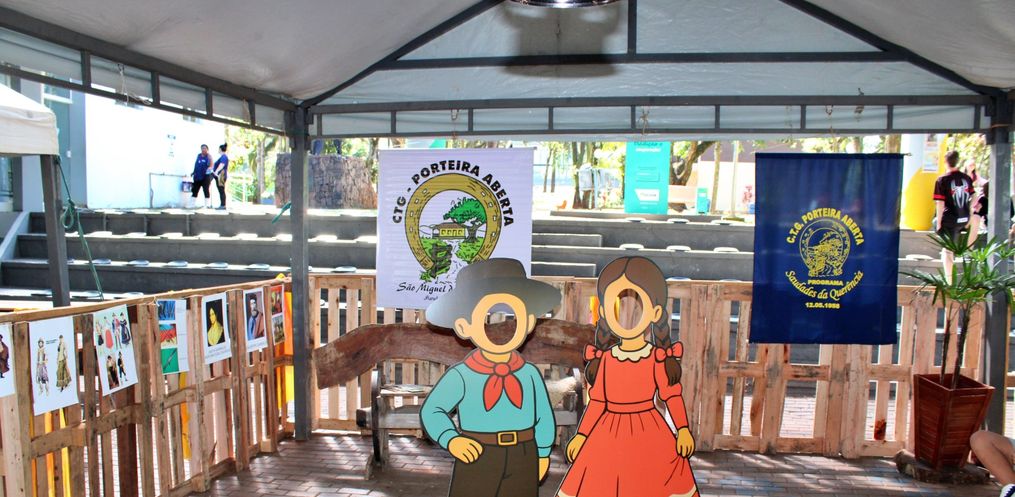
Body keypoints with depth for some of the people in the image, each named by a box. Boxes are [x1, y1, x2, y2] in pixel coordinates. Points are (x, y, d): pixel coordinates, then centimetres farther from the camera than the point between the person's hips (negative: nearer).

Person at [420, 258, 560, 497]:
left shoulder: (530, 374, -2)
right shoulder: (461, 375, -11)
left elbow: (544, 417, 9)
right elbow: (432, 410, -5)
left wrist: (542, 455, 14)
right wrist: (451, 440, -21)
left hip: (523, 461, 3)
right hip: (476, 460, -3)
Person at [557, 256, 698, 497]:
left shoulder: (657, 359, -9)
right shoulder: (605, 359, -3)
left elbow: (672, 396, 0)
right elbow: (597, 402, 5)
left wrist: (683, 430, -7)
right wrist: (581, 435, 6)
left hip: (649, 436, -2)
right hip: (608, 439, 2)